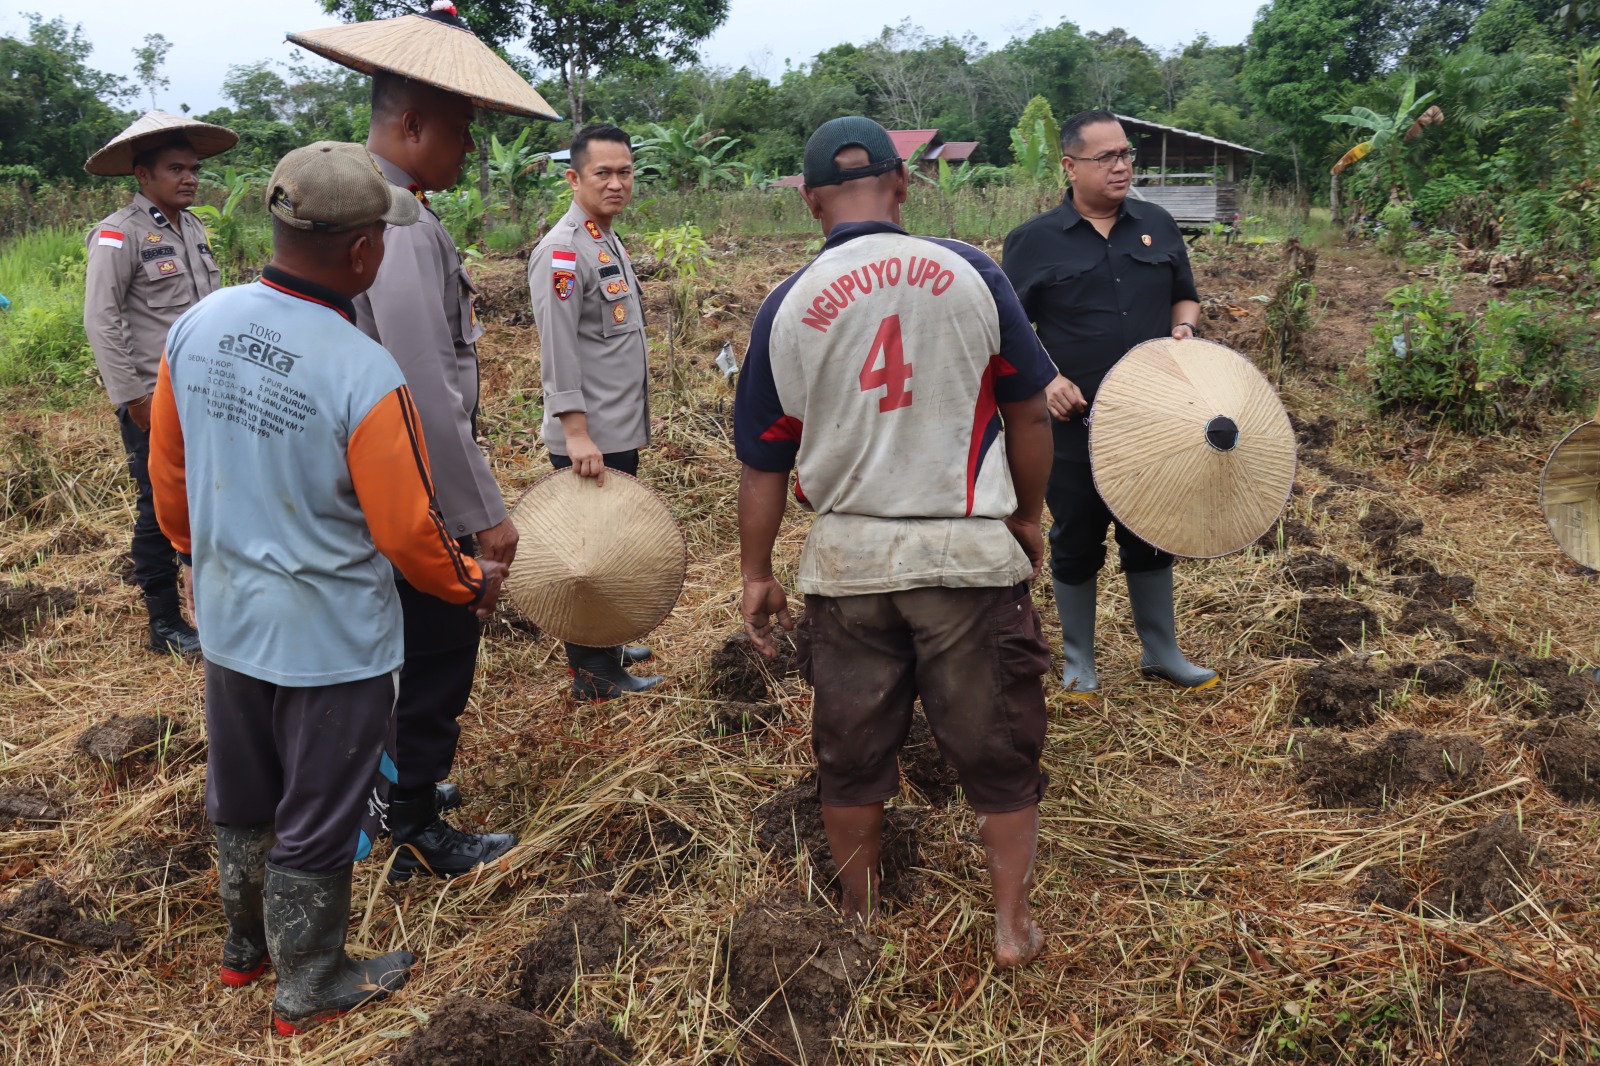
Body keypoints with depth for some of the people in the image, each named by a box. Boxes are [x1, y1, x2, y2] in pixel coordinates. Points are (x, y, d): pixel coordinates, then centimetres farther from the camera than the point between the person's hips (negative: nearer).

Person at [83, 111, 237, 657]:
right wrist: (133, 397, -15)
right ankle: (165, 625, 15)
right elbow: (101, 320, -13)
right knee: (161, 509, 2)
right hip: (154, 401, -7)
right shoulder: (119, 234, -10)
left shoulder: (192, 228, 12)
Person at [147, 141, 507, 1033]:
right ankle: (309, 986, 34)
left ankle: (248, 944, 48)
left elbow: (169, 474, 4)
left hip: (229, 621, 6)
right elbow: (409, 531, -19)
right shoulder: (365, 376, -28)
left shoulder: (197, 328, -8)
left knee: (243, 799, 25)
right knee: (317, 822, 14)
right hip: (332, 641, -6)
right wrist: (473, 582, 1)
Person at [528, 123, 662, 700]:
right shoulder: (562, 251, -16)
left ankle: (606, 649, 30)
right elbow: (558, 351, -22)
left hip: (622, 431, 10)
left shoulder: (610, 242, 15)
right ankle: (593, 676, 9)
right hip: (589, 440, -9)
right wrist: (576, 433, -26)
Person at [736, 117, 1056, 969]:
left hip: (848, 556, 1)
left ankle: (861, 919, 34)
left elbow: (763, 464, 2)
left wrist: (755, 574, 13)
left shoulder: (788, 308, -3)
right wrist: (1029, 517, 17)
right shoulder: (969, 275, -5)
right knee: (996, 743, 14)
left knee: (851, 749, 17)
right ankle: (1012, 923, 24)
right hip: (970, 548, -1)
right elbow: (1028, 415, 3)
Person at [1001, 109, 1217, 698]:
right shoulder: (1034, 240, -5)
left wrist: (1183, 328, -5)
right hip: (1073, 425, -3)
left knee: (1151, 537, 14)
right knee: (1076, 542, 9)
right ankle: (1079, 662, 25)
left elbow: (1184, 296, 16)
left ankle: (1161, 651, 30)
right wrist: (1045, 378, -18)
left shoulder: (1157, 225, 6)